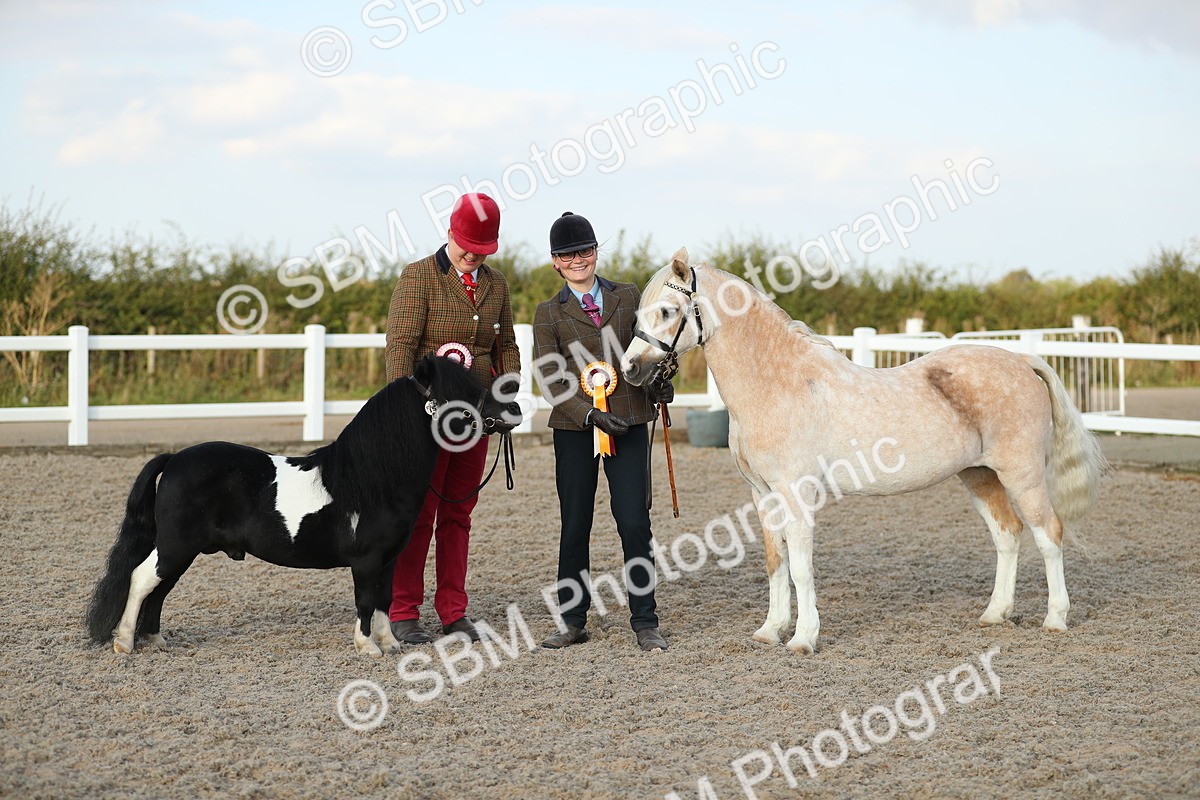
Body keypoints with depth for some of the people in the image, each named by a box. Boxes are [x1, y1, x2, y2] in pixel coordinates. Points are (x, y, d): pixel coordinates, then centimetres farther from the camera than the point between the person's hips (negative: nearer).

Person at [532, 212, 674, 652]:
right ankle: (572, 621, 17)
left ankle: (645, 623, 4)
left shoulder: (629, 297, 8)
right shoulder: (549, 313, 3)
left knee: (634, 523, -4)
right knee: (575, 525, 7)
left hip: (629, 424, 0)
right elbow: (549, 380, -4)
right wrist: (590, 414, -17)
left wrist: (660, 383, -4)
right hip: (574, 430, 0)